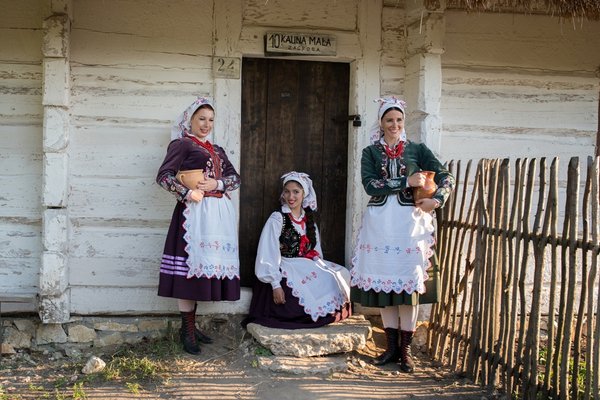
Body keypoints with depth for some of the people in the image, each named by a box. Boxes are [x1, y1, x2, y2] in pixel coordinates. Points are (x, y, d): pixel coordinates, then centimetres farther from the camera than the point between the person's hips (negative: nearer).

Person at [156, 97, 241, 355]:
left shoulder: (217, 150, 22)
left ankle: (191, 326, 15)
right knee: (190, 266, -8)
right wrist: (187, 193, -17)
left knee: (209, 263, 7)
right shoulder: (181, 144, 1)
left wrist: (217, 184, -3)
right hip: (195, 212, -7)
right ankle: (187, 331, -2)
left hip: (219, 213, 7)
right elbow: (164, 176, -8)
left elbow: (235, 177, 16)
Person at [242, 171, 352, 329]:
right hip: (285, 272, -6)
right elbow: (269, 255, -13)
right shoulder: (277, 219, -6)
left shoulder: (309, 220, 13)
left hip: (308, 268, 6)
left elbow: (315, 252, 15)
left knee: (341, 275, -13)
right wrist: (276, 285, -21)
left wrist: (321, 270, -2)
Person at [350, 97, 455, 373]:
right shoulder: (370, 152, 8)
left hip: (410, 222, -1)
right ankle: (391, 346, 14)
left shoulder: (417, 150, 8)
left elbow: (446, 177, 1)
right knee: (383, 282, 3)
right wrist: (406, 181, -14)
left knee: (409, 282, -3)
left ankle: (406, 349, 5)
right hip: (380, 223, 1)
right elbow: (370, 184, -8)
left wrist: (437, 199, -17)